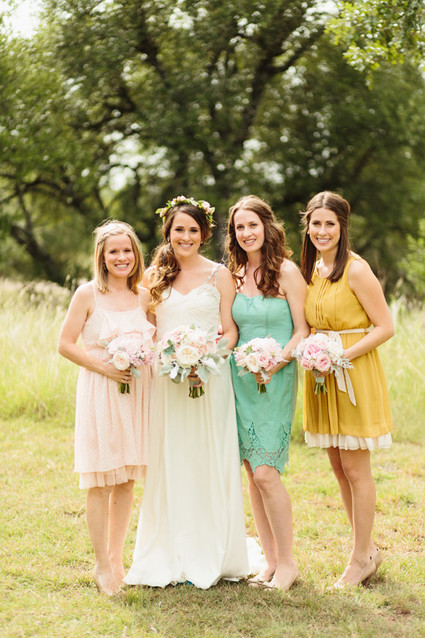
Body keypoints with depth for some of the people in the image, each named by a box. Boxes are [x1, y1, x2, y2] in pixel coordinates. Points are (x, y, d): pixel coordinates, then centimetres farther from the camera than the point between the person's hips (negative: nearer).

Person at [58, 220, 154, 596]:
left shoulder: (144, 296, 8)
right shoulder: (88, 294, -4)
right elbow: (65, 344, -4)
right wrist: (102, 365, -14)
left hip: (136, 392, 4)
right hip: (99, 394, -4)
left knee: (127, 480, 9)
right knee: (100, 482, -3)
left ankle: (117, 559, 22)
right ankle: (102, 565, 6)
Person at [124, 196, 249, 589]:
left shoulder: (219, 275, 4)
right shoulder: (155, 276, 11)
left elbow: (230, 332, 1)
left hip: (209, 379, -2)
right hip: (165, 380, 2)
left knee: (208, 464, -1)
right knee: (168, 464, 4)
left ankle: (208, 557, 9)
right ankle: (171, 557, 13)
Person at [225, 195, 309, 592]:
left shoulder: (286, 271, -5)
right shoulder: (235, 274, 11)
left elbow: (302, 331, -6)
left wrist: (275, 363, -19)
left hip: (276, 380, -5)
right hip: (240, 379, 5)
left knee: (265, 473, -10)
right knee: (252, 474, 5)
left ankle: (287, 562, 4)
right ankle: (270, 560, 16)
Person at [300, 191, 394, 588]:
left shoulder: (356, 269, -13)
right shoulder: (311, 269, 8)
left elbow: (385, 327, -13)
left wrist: (343, 355, -21)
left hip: (355, 373, -7)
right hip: (321, 376, 7)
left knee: (355, 469, 0)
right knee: (338, 469, 12)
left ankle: (361, 557, 13)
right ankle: (368, 548, 26)